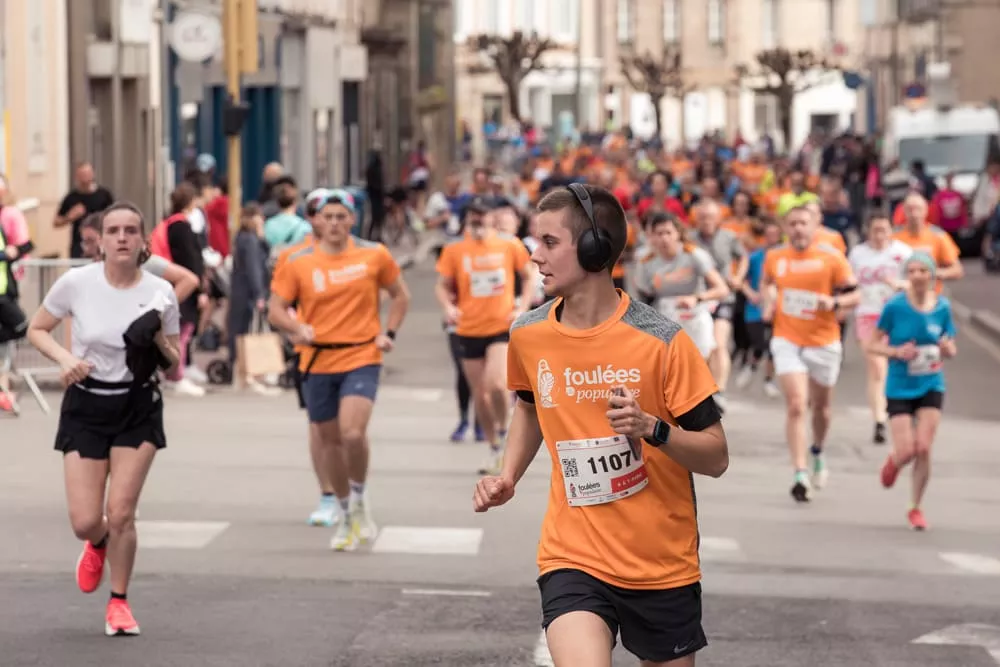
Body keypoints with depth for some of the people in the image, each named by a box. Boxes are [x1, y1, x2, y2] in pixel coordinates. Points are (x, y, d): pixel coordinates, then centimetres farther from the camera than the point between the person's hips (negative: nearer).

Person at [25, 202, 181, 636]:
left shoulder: (160, 292, -7)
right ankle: (98, 545, 35)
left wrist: (160, 343, -19)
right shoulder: (76, 283, -10)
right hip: (85, 407, 0)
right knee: (85, 522, -5)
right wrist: (65, 358, -14)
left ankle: (119, 602, 15)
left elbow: (175, 367, 2)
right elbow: (36, 330, 5)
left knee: (120, 514, -8)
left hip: (138, 408, 0)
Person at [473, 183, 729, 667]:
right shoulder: (527, 336, -1)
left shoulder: (662, 341, -13)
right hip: (573, 558, 1)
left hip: (663, 566, -1)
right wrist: (508, 476, 7)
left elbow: (716, 458, -10)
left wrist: (651, 428, -27)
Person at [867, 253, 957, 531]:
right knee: (907, 451, -7)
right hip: (900, 387, -2)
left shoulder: (942, 307, -2)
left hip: (931, 386, 2)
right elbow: (873, 344, -3)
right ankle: (892, 462, 33)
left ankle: (916, 508, 12)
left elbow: (951, 349, 10)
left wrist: (947, 349, -14)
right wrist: (897, 352, -20)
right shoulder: (895, 306, -10)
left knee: (924, 448, -7)